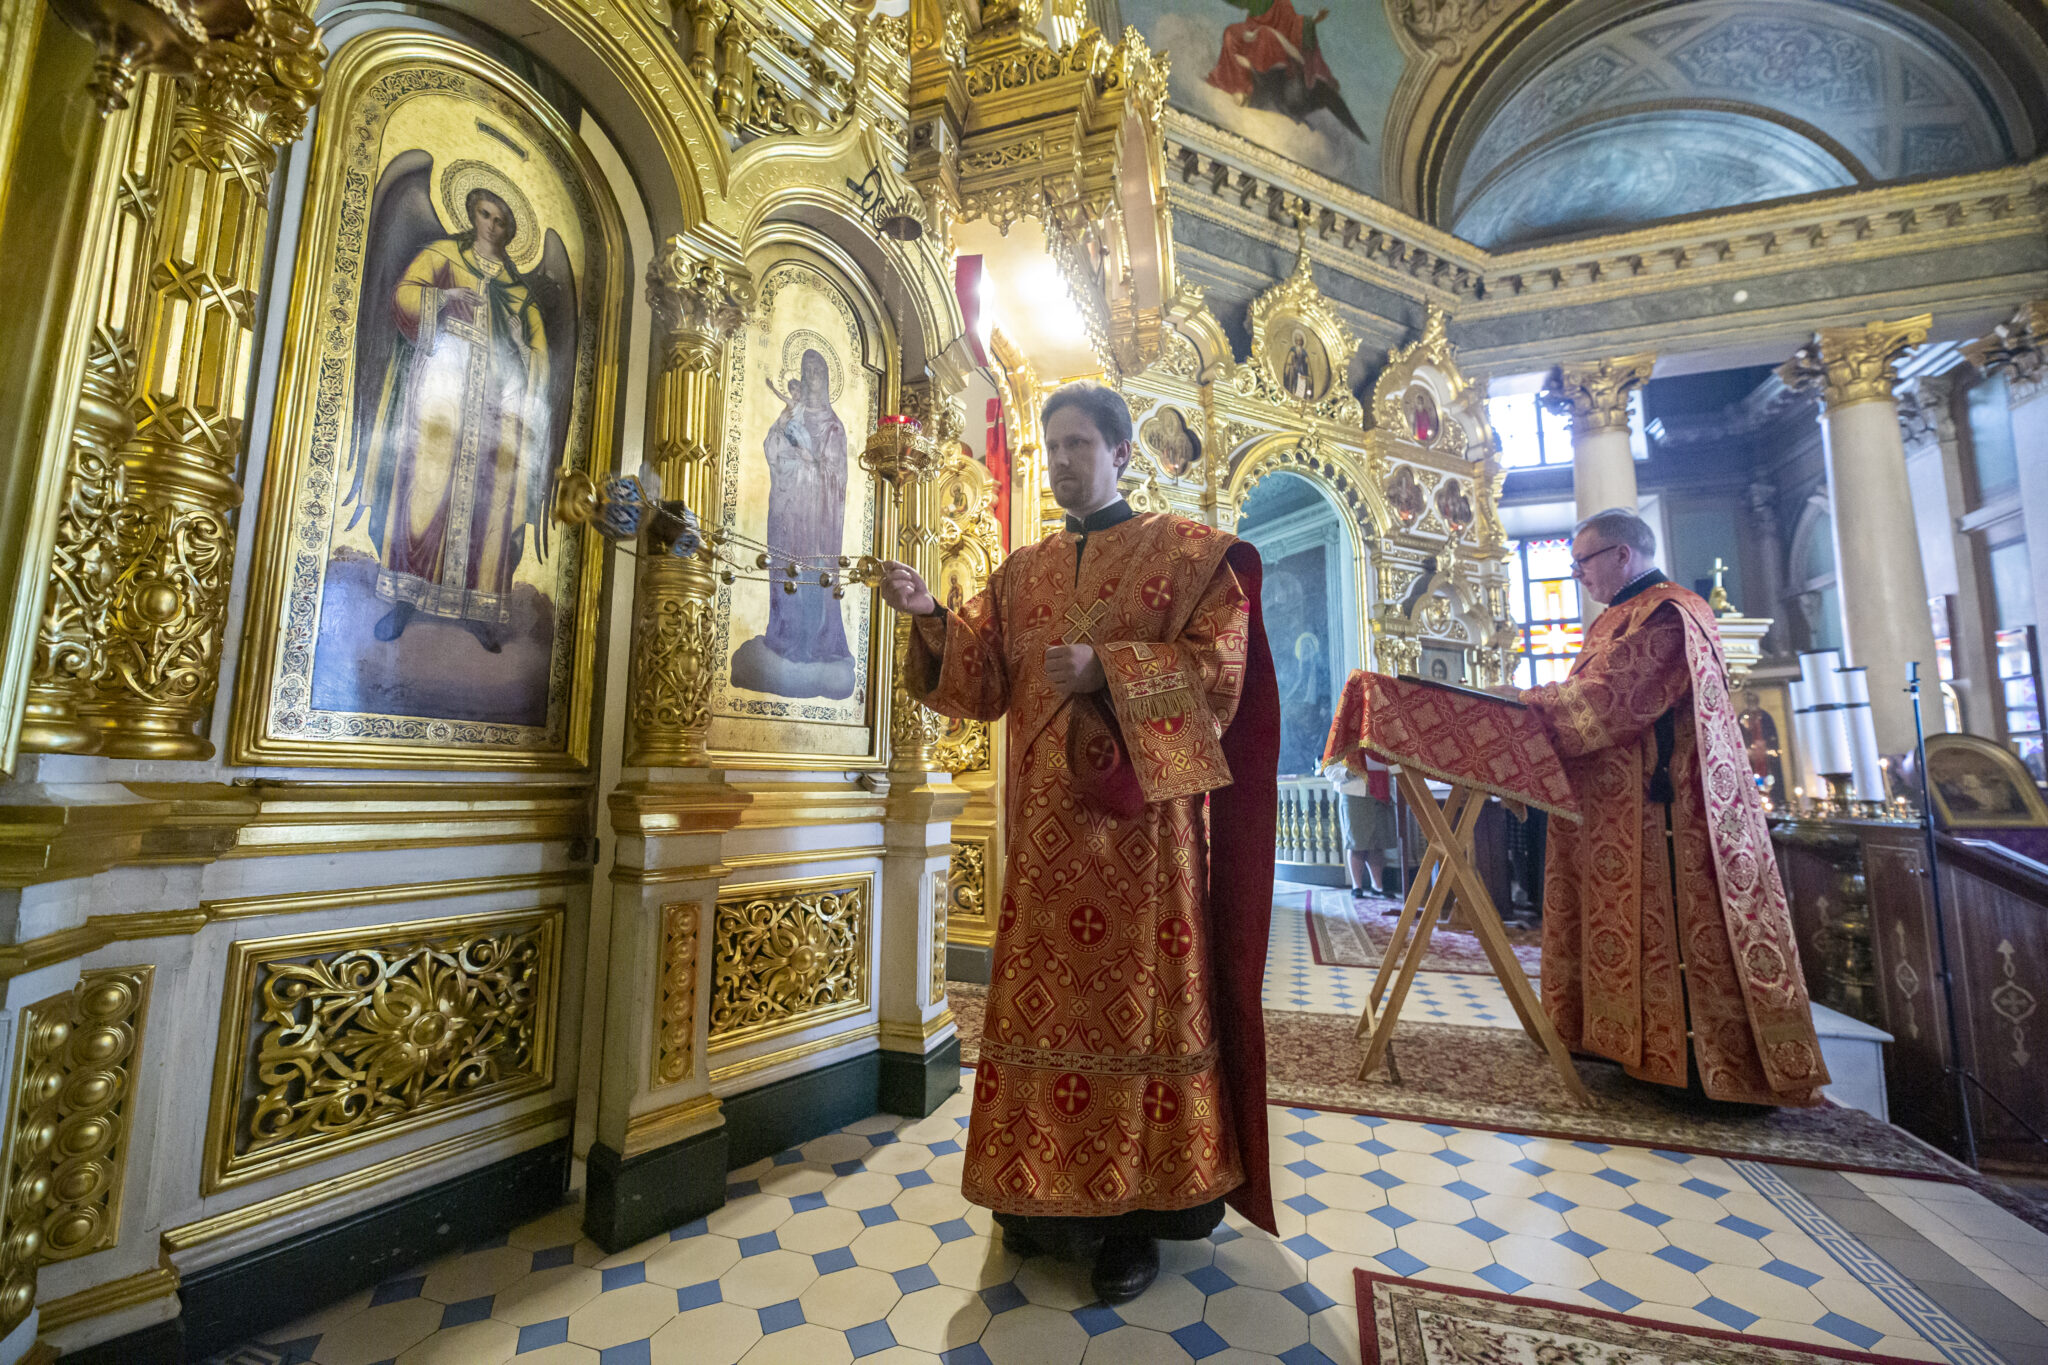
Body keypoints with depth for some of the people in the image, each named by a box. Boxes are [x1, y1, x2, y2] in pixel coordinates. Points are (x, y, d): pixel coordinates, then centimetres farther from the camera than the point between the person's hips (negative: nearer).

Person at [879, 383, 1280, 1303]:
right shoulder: (1021, 572, 16)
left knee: (1137, 994, 2)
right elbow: (986, 682, 9)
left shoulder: (1187, 551, 4)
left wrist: (1107, 669, -19)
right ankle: (1050, 1193, 27)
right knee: (1047, 989, 9)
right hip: (1047, 821, 4)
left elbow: (1220, 665, -7)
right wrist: (931, 618, -7)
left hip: (1142, 816, -4)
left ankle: (1139, 1208, 20)